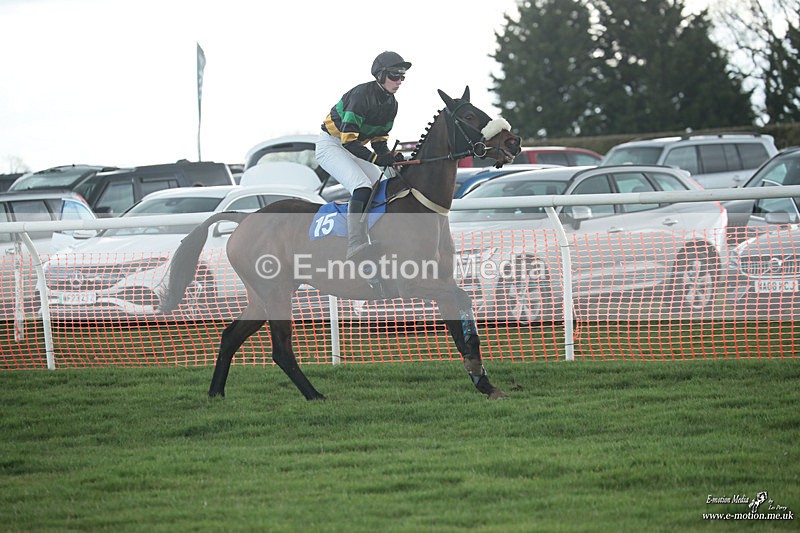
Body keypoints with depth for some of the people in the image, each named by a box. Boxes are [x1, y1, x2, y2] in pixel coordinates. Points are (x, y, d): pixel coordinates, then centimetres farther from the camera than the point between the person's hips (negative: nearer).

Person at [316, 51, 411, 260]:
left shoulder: (391, 104, 2)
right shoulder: (362, 94, -25)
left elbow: (379, 140, 9)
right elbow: (348, 139, -30)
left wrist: (390, 157, -12)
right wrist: (376, 158, -36)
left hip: (353, 148, 9)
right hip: (331, 145, -9)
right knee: (362, 188, -28)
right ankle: (356, 246, -35)